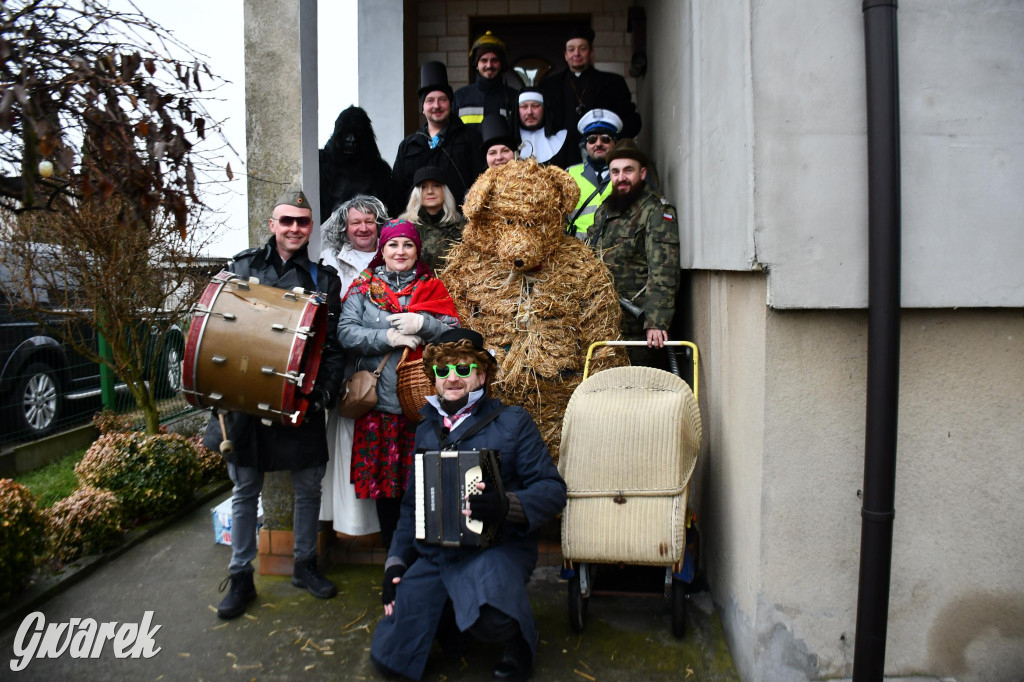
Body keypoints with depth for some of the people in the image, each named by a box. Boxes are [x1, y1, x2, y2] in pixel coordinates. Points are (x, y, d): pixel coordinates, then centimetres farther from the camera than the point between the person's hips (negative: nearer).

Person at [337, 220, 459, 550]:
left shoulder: (432, 287, 11)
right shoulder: (364, 287, 10)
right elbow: (346, 332, -3)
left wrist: (422, 323, -14)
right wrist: (388, 338, -14)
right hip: (379, 400, 0)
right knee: (383, 477, 6)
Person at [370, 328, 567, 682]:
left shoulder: (512, 421, -3)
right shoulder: (427, 428, 14)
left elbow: (552, 488, -9)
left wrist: (506, 506, -27)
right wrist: (395, 563, 13)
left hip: (495, 547, -5)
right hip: (432, 555, 6)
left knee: (491, 617, -36)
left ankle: (518, 642, 1)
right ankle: (457, 610, 25)